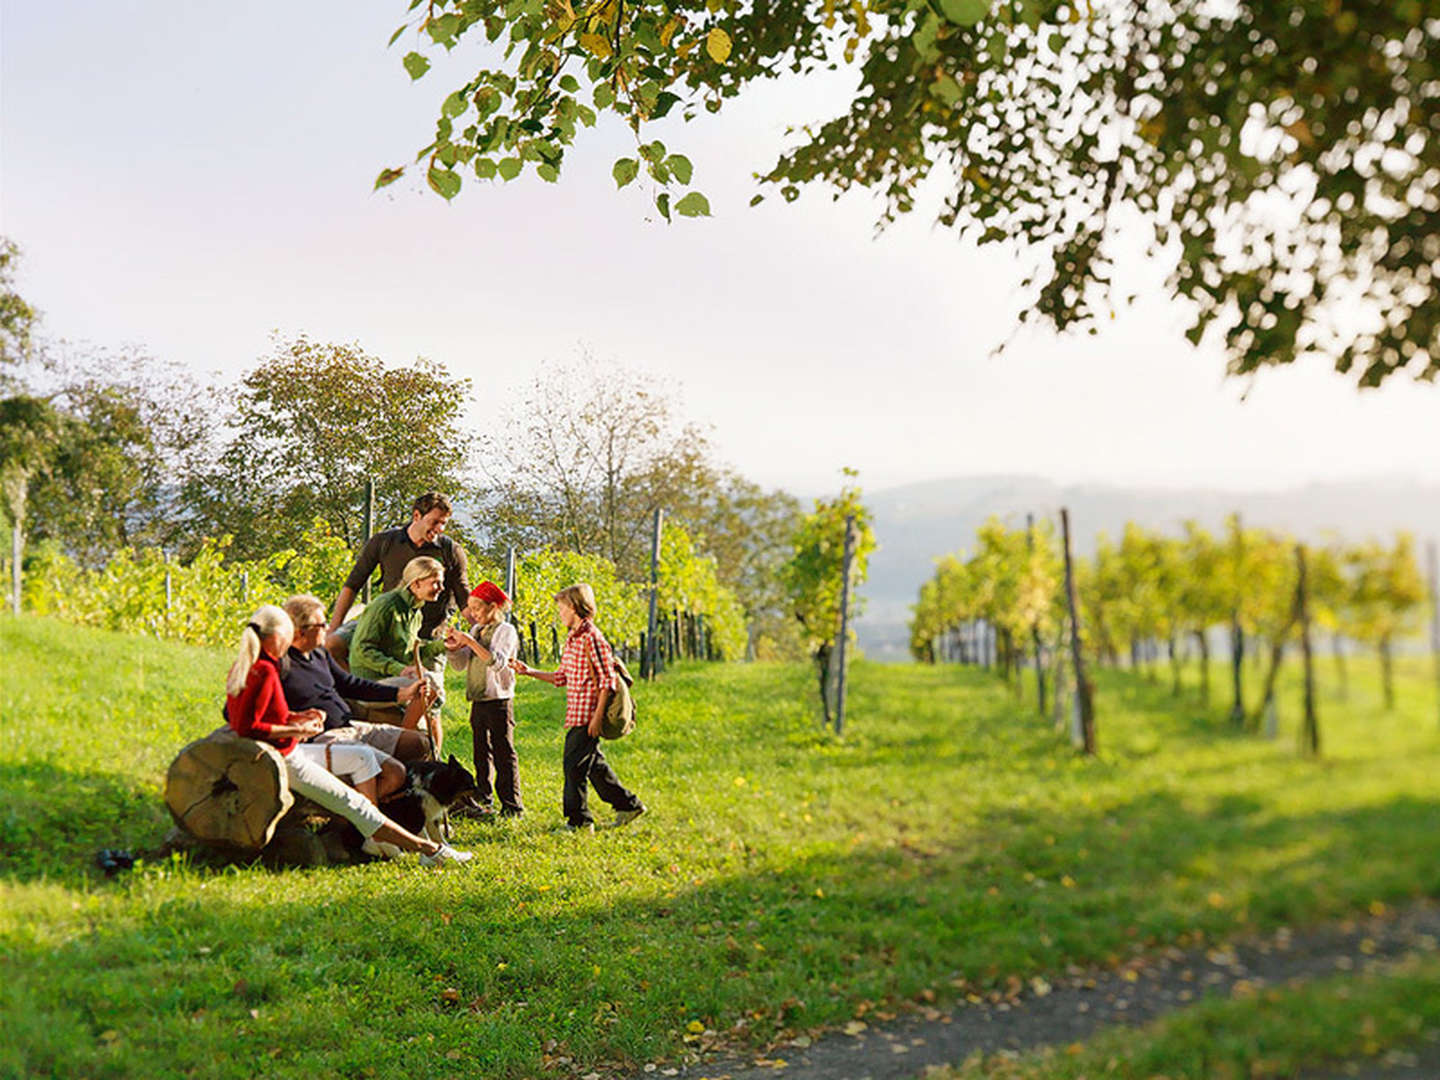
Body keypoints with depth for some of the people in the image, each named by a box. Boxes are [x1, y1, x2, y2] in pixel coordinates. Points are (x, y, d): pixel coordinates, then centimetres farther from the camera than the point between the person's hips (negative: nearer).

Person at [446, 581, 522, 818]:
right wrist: (454, 648, -4)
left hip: (499, 701, -7)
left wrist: (470, 642, -26)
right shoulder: (476, 630, 13)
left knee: (504, 754, -4)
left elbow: (498, 662, -24)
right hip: (478, 701, 7)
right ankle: (483, 801, 18)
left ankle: (512, 805, -1)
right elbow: (460, 665, 15)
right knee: (481, 753, 11)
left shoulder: (505, 631, -8)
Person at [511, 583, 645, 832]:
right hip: (576, 715, 9)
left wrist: (597, 716, -18)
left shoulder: (592, 638, -14)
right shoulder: (571, 639, 14)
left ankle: (578, 820, 3)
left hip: (587, 714, -9)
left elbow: (607, 680, -16)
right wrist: (529, 671, 16)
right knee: (594, 764, 14)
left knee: (574, 764, -6)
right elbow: (561, 677, 20)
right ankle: (628, 804, 25)